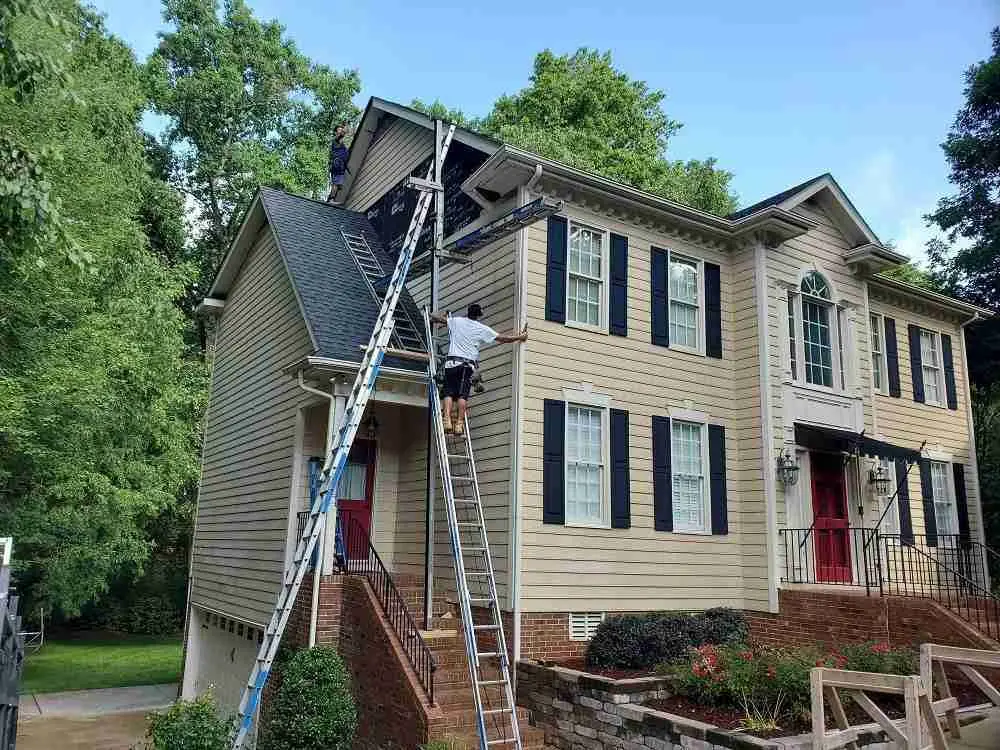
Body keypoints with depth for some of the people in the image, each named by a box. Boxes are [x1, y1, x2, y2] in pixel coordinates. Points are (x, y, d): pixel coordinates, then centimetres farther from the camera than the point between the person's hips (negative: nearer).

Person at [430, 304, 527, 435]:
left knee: (449, 393, -1)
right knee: (462, 395, -2)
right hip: (468, 365, 0)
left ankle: (447, 420, -15)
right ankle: (459, 424, -9)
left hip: (452, 362, 0)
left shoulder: (456, 321, 9)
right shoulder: (482, 329, 7)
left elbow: (434, 316, 16)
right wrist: (520, 337, 23)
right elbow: (503, 339, 10)